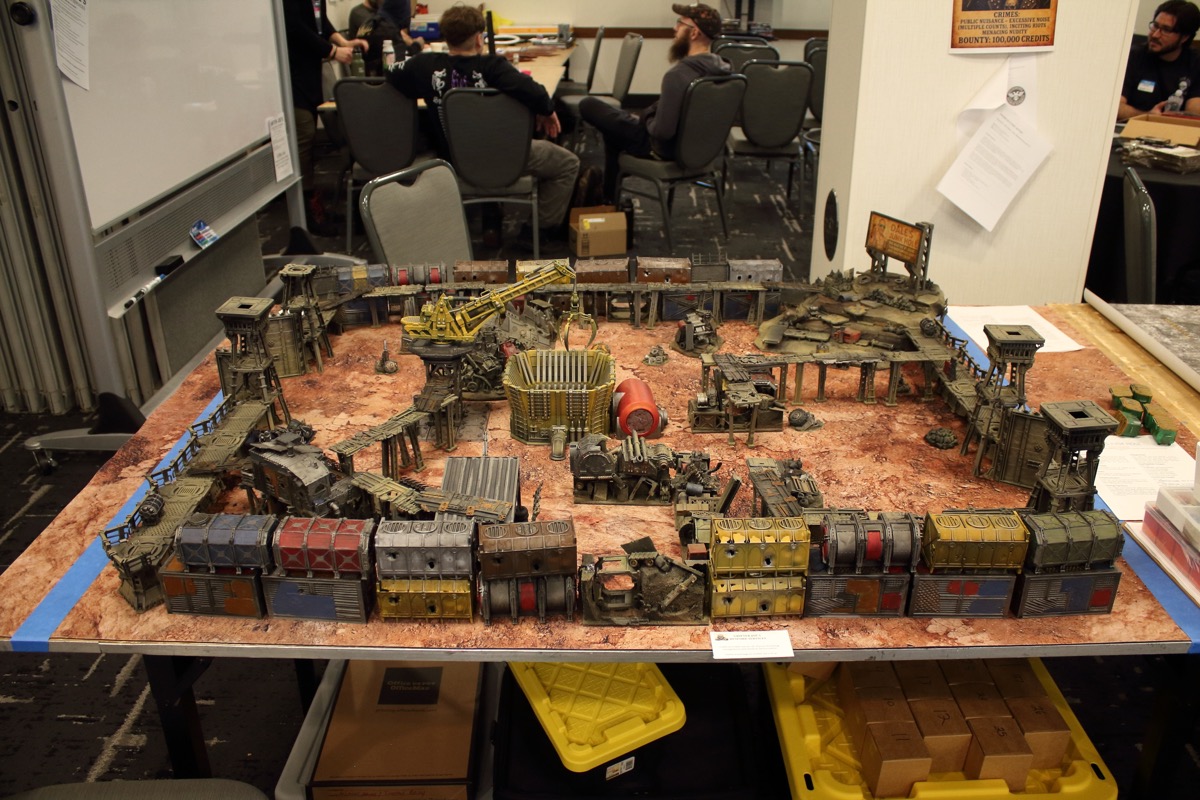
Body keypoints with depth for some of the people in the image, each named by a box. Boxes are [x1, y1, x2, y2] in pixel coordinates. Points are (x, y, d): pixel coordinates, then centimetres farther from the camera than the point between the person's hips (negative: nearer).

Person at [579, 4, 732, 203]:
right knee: (614, 126, 29)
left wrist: (646, 121, -11)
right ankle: (609, 196, 38)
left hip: (667, 148, -8)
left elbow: (662, 131, -35)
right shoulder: (724, 68, -6)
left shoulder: (678, 74, -31)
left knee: (588, 105, 3)